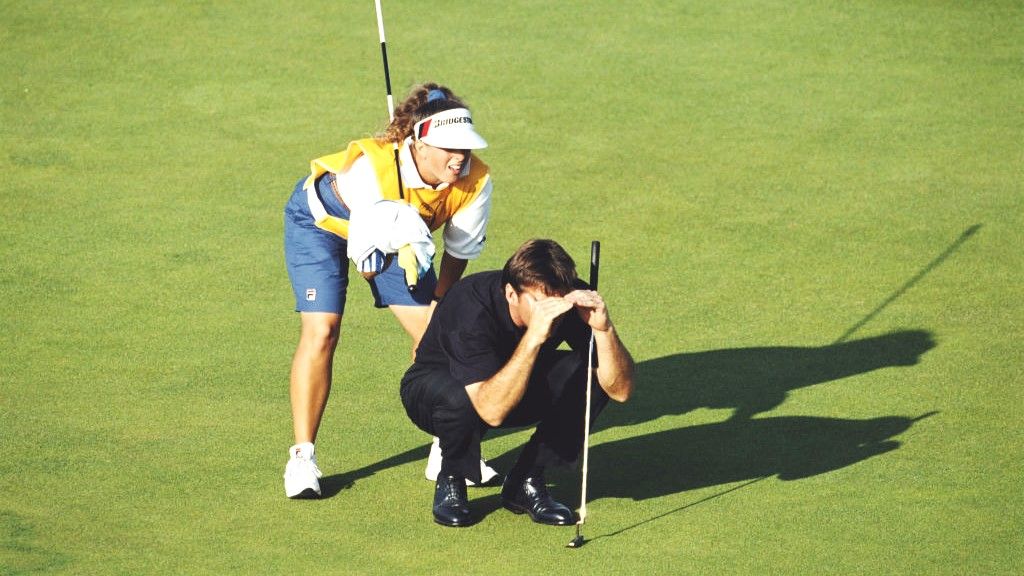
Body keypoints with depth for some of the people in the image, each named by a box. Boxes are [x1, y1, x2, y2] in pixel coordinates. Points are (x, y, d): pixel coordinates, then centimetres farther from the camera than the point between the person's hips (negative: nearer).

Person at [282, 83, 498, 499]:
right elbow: (365, 266, -35)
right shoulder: (372, 166, -43)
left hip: (397, 230, 5)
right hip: (322, 219, -5)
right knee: (321, 332, -18)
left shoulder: (475, 181, -29)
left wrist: (440, 302, -1)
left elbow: (459, 251, -9)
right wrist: (394, 242, -53)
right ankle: (302, 457, -9)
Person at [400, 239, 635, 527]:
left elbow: (621, 390, -27)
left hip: (520, 387, 4)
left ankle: (526, 482, -6)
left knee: (592, 374, -22)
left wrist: (603, 328, -44)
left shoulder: (571, 299, -23)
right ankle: (450, 482, -7)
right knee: (459, 397, -40)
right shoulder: (473, 310, -37)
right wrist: (533, 338, -55)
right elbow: (492, 411, -47)